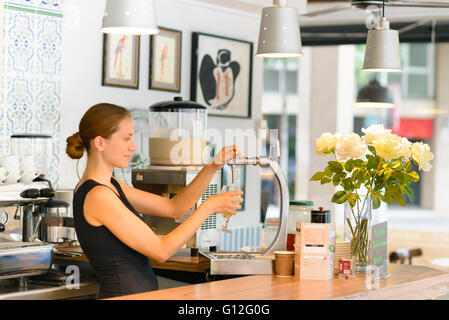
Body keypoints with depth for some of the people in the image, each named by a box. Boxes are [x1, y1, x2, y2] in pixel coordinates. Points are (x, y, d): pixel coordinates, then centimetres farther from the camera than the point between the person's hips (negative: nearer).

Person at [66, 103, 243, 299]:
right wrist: (208, 206, -8)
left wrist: (212, 167, 4)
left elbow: (173, 208, 13)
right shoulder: (98, 196, -15)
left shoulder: (111, 186, 13)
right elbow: (161, 251, -14)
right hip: (123, 294, -9)